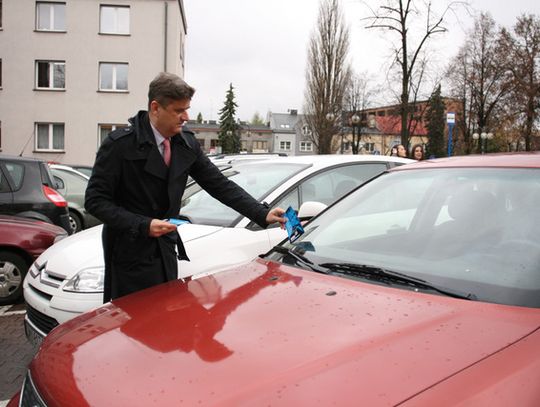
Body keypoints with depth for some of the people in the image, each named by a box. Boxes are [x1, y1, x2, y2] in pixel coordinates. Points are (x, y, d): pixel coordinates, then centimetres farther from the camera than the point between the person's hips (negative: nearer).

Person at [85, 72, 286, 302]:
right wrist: (143, 225, -25)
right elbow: (95, 200, -13)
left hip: (166, 253, 5)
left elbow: (220, 185, 2)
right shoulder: (120, 144, -14)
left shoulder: (187, 144, 1)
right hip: (130, 257, -5)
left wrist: (263, 214, -6)